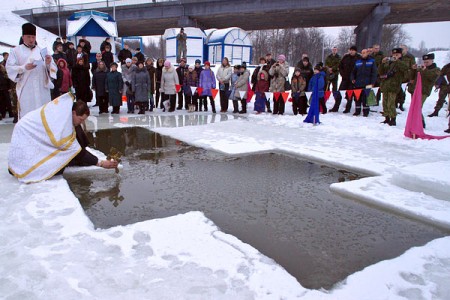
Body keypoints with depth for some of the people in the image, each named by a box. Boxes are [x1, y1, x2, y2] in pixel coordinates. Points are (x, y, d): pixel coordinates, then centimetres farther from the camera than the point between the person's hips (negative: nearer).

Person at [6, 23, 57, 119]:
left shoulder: (42, 51, 14)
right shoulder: (16, 51, 8)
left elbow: (53, 69, 11)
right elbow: (10, 69, 0)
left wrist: (48, 63, -12)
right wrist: (24, 68, -17)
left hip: (43, 89, 2)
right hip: (26, 91, -2)